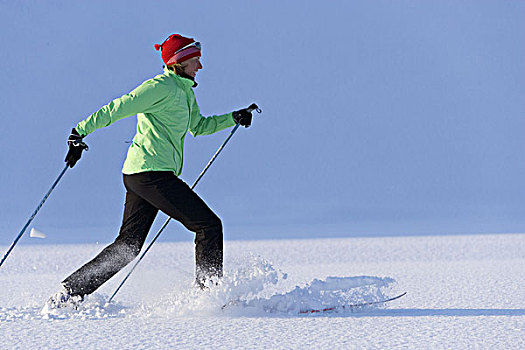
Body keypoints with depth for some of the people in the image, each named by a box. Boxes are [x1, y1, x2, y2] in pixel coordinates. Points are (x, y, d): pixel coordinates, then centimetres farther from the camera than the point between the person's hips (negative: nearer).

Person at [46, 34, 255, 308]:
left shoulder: (184, 91, 19)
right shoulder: (162, 87, -11)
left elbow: (198, 126, 33)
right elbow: (117, 109, -12)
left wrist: (233, 118, 22)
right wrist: (80, 133, -13)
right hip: (152, 174, -10)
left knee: (127, 246, 11)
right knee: (209, 225, -8)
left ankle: (68, 293, 12)